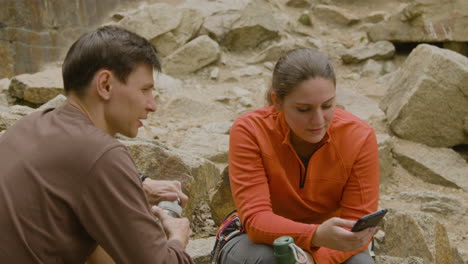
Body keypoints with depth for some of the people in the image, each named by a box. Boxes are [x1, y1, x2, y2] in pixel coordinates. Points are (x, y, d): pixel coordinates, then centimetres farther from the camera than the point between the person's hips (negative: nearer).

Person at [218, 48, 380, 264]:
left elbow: (359, 222, -13)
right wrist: (317, 236, -44)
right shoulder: (250, 131, -21)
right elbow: (255, 218, -25)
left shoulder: (360, 137, -17)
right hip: (267, 241, -1)